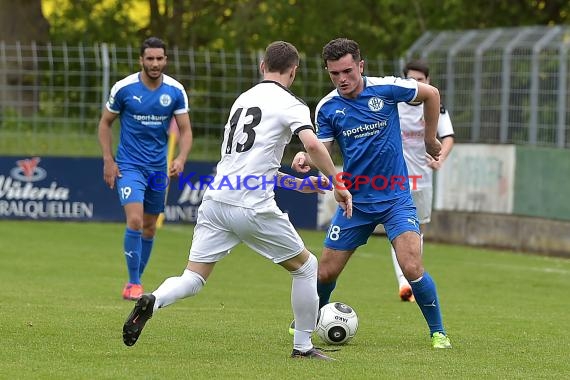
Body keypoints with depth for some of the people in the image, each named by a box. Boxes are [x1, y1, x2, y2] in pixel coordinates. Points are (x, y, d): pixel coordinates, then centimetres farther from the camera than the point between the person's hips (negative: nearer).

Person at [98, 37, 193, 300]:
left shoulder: (175, 91, -4)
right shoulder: (124, 88, -9)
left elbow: (185, 130, -1)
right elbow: (105, 123, 3)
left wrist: (181, 157, -19)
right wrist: (108, 160, -5)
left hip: (158, 167, 4)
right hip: (129, 166, -4)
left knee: (149, 227, 11)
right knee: (135, 221, -19)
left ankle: (134, 281, 25)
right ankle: (134, 284, -12)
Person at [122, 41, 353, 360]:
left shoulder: (243, 99, 22)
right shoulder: (290, 104, 0)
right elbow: (313, 144, -19)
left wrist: (296, 182, 33)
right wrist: (338, 185, -9)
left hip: (216, 201, 6)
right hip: (253, 208, -6)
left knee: (193, 279, 5)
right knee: (306, 266, 15)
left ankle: (152, 301, -26)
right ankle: (303, 346, 18)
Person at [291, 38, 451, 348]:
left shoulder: (385, 89, -12)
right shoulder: (327, 108, -4)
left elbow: (431, 93, 3)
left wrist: (431, 140, 7)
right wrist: (305, 158, -27)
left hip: (395, 197, -3)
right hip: (355, 201, 3)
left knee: (412, 268, -19)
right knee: (325, 273, 5)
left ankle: (438, 333, -3)